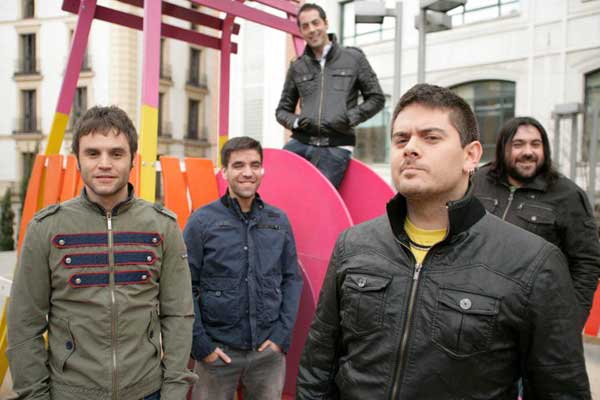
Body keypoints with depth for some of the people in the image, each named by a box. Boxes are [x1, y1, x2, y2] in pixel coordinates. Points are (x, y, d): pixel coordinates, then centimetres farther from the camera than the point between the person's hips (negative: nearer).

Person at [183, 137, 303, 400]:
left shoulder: (279, 221, 3)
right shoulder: (202, 221, -5)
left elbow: (293, 279, 7)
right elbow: (186, 287, -5)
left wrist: (283, 335, 0)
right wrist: (200, 345, -7)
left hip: (269, 352, 3)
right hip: (217, 353, -2)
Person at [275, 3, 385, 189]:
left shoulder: (353, 58, 9)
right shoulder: (297, 67, 15)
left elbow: (376, 98, 11)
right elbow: (283, 110, 20)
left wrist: (350, 118, -4)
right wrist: (296, 122, -2)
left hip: (335, 147, -3)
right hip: (301, 142, 3)